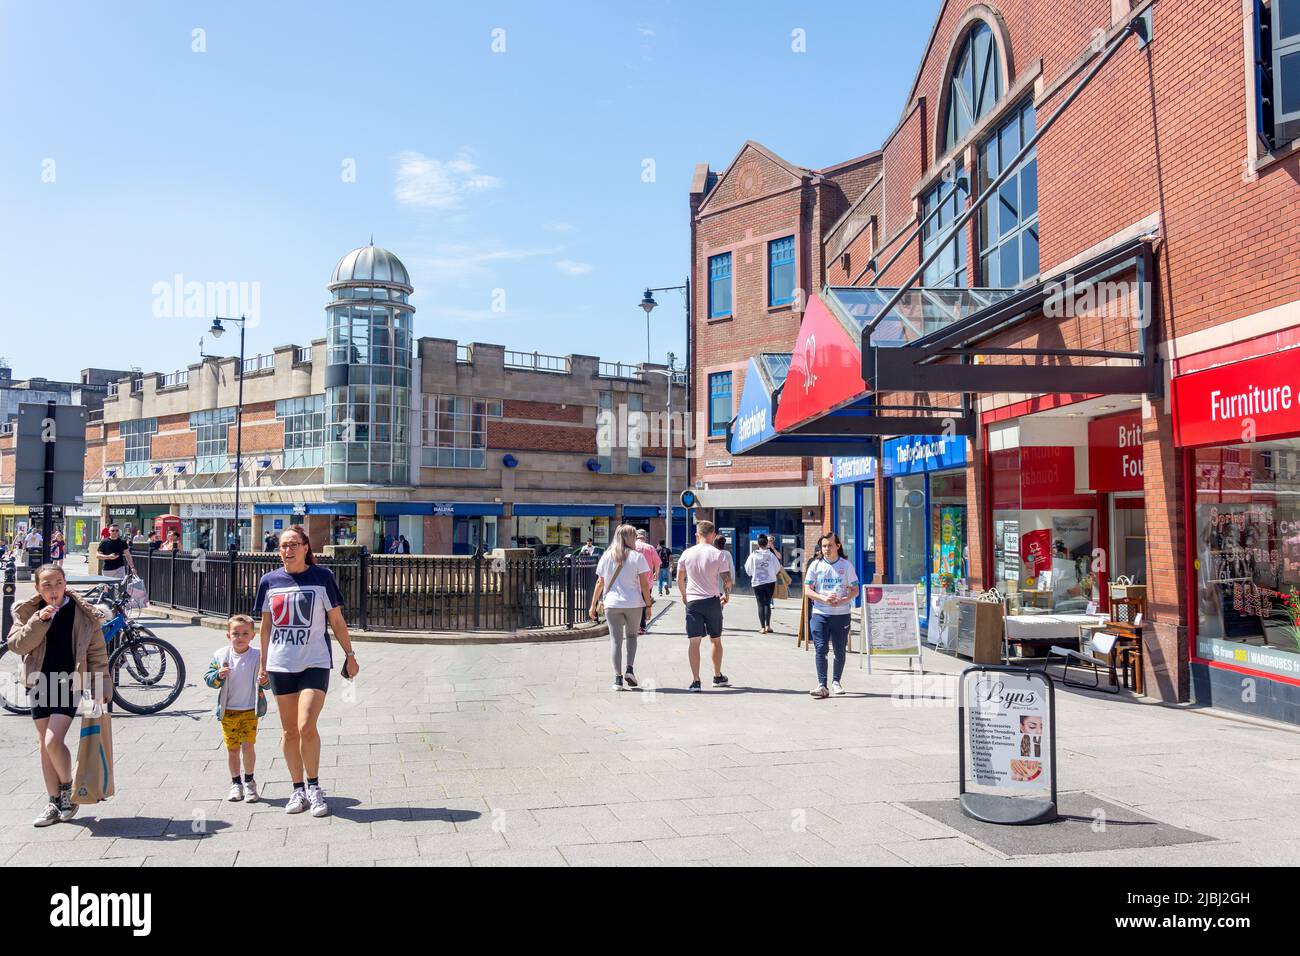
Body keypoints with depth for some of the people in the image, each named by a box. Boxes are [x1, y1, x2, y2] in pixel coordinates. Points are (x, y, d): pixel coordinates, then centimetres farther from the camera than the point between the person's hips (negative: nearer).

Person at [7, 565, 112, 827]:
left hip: (70, 684, -4)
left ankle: (68, 789, 11)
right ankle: (55, 803, 20)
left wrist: (100, 688, -4)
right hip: (41, 684, 4)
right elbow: (16, 645, -9)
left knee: (53, 742, -14)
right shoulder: (27, 612, 2)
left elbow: (97, 652, -2)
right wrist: (39, 621, -22)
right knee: (44, 745, 9)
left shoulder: (83, 614, -6)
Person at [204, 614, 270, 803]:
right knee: (232, 749, 8)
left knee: (248, 746, -6)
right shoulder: (220, 656, -3)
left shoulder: (258, 656, -7)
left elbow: (266, 681, -1)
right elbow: (209, 679, 1)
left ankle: (249, 781, 14)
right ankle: (235, 783, 24)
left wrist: (265, 681, -24)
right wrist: (218, 676, -20)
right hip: (228, 711, 2)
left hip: (250, 710, -2)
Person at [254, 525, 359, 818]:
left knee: (306, 727, -14)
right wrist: (263, 664, 13)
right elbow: (266, 625, 12)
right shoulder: (270, 581, 5)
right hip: (280, 665, 3)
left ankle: (313, 786, 5)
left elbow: (337, 621, 3)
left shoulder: (322, 577, -3)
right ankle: (298, 790, 21)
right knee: (290, 731, 8)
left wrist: (349, 655, 2)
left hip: (315, 663, -3)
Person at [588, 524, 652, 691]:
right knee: (631, 635, 18)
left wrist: (593, 605, 12)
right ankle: (629, 670, 2)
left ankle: (618, 678, 2)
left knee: (616, 640, 5)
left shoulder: (607, 556, 6)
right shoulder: (637, 556, -2)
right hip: (633, 603, -1)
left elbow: (600, 583, 6)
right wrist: (648, 605, 3)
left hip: (612, 604, 1)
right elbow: (644, 584, -4)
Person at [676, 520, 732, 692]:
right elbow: (727, 579, -8)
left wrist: (684, 595, 25)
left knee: (694, 642, -1)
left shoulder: (687, 553, 0)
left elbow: (680, 578, 8)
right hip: (712, 601, 0)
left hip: (692, 602, 1)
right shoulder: (718, 554, -7)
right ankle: (718, 677, 26)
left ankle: (695, 681, -6)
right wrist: (727, 595, 11)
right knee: (716, 640, 16)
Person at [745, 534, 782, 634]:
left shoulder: (753, 555, -8)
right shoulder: (771, 554, -6)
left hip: (757, 582, 0)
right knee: (767, 603, 10)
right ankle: (767, 626, 6)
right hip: (770, 581, 1)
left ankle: (762, 627, 3)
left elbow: (747, 568, 0)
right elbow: (778, 567, 2)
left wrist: (752, 574, 20)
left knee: (761, 604, 4)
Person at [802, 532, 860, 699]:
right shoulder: (816, 565, 5)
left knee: (840, 650, 7)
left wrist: (842, 601, -14)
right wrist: (823, 598, -15)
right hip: (820, 613, 0)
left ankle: (836, 682, 23)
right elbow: (807, 590, 3)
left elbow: (855, 590, 5)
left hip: (842, 614, 1)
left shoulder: (846, 565, 4)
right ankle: (822, 685, -10)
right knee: (821, 648, -9)